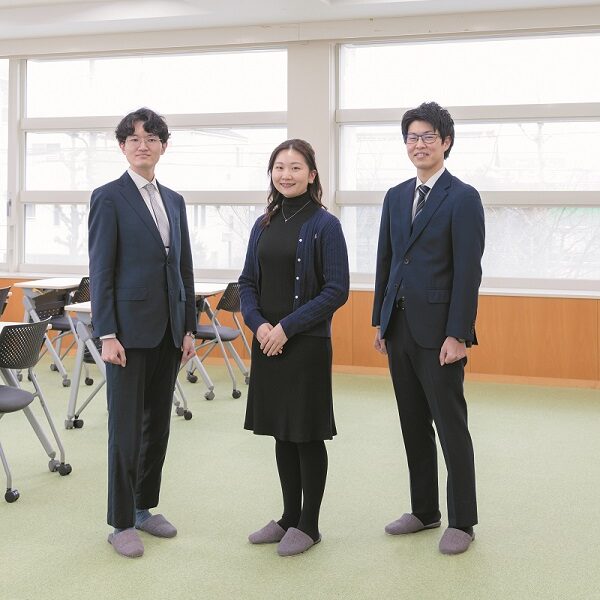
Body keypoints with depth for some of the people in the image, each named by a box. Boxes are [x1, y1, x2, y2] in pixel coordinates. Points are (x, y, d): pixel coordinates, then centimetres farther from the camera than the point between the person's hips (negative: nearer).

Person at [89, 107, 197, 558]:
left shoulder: (174, 201, 13)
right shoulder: (109, 198, -5)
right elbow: (101, 271, -9)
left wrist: (189, 327, 10)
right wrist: (107, 335, -15)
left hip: (168, 330, 6)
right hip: (130, 329, -6)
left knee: (158, 423, 13)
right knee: (127, 428, 0)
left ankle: (145, 506, 27)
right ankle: (122, 523, 11)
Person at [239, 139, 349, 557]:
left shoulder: (324, 225, -7)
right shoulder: (264, 225, 10)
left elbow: (336, 291, -13)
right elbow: (248, 282, 11)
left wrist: (287, 327, -16)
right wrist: (258, 324, -7)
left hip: (306, 344, -5)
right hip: (267, 343, 6)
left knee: (307, 435, 3)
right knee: (282, 433, 13)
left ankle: (309, 525, 17)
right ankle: (289, 517, 26)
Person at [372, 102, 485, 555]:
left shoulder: (463, 198, -8)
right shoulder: (396, 197, 13)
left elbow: (468, 271, -13)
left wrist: (457, 334, -17)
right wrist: (380, 322, 11)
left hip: (438, 331, -6)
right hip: (399, 328, 7)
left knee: (450, 426, 1)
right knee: (413, 425, 14)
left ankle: (462, 521, 13)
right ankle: (424, 511, 26)